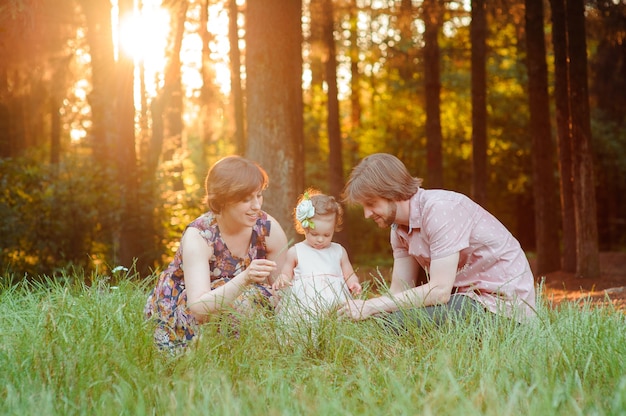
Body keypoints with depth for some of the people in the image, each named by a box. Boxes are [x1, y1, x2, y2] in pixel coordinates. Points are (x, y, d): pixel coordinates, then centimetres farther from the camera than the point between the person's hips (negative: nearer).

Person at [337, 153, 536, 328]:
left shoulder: (440, 209, -22)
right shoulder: (399, 227, 6)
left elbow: (440, 290, -26)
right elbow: (399, 291, 5)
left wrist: (372, 306, -23)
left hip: (501, 300, -9)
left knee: (403, 321, -24)